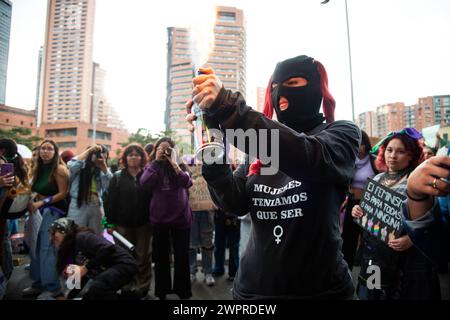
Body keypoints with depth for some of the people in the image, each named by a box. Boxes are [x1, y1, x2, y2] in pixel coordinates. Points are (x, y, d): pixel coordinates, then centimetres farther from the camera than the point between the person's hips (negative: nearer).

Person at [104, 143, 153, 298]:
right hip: (123, 223, 1)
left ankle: (143, 287, 23)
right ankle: (128, 286, 27)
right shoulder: (117, 177, 3)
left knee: (143, 256, 8)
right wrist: (110, 221, -4)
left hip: (144, 223, -1)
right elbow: (110, 200, 1)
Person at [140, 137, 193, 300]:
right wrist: (156, 161, -15)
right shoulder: (152, 166, 3)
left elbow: (187, 183, -18)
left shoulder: (180, 166, 1)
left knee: (181, 256, 7)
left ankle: (182, 290, 25)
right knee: (160, 256, 15)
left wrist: (173, 162, -20)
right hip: (159, 218, 1)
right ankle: (162, 290, 32)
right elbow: (145, 183, -16)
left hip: (180, 218, -1)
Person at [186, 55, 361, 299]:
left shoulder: (341, 133, -4)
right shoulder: (263, 143, 5)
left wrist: (227, 107, -33)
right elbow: (236, 203, -5)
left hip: (318, 288, -3)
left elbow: (311, 158, -27)